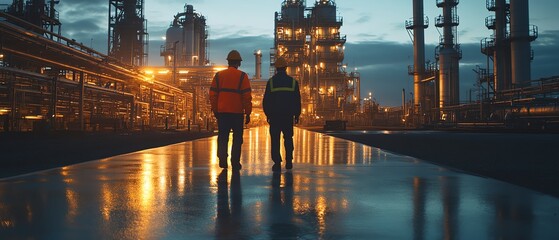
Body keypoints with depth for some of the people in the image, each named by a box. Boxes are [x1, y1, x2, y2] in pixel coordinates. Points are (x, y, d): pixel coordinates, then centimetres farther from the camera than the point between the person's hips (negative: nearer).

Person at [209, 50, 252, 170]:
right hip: (237, 113, -2)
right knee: (237, 138, 9)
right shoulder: (242, 76, -3)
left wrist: (215, 110, 15)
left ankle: (222, 159, -5)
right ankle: (235, 162, 8)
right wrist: (248, 113, 0)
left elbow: (212, 94, 7)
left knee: (222, 137, 9)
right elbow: (247, 97, -6)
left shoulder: (219, 75, 6)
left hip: (222, 112, 2)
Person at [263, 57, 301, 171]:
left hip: (274, 115, -1)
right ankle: (289, 162, 12)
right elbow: (297, 100, 6)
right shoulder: (293, 82, 3)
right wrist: (297, 115, 13)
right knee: (288, 138, 13)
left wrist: (267, 114, 11)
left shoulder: (271, 82, -1)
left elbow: (266, 100, 2)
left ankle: (277, 163, -4)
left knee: (275, 140, 1)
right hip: (288, 115, 2)